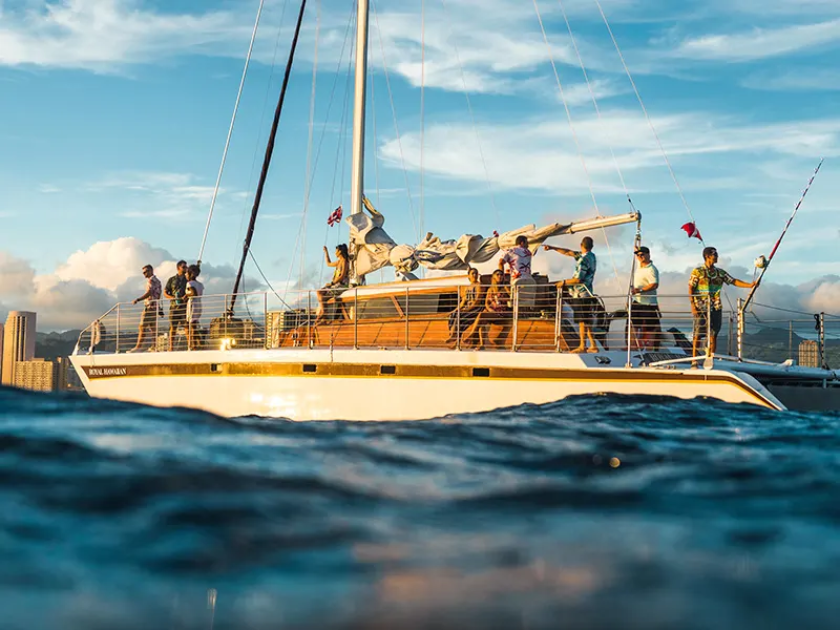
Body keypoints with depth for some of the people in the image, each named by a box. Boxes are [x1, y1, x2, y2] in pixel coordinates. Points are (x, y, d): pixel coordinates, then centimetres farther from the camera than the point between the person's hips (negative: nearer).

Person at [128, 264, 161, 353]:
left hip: (149, 306, -9)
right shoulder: (158, 281, 19)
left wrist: (137, 300, -21)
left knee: (143, 327, -10)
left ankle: (138, 347, -13)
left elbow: (149, 293, -21)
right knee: (153, 327, 9)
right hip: (155, 306, 10)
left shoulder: (151, 280, -9)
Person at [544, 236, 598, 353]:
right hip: (587, 294, 9)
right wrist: (552, 248, 18)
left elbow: (578, 279, -21)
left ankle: (582, 347, -2)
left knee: (583, 321, -5)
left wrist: (564, 282, -8)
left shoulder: (583, 260, -17)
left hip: (580, 295, -9)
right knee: (587, 321, 12)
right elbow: (568, 252, 17)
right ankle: (593, 346, 14)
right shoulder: (591, 256, 11)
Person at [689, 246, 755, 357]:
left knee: (713, 334, 4)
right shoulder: (697, 272, -2)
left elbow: (734, 281, 7)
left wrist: (750, 285, -5)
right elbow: (690, 288, -3)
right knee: (698, 334, -4)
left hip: (716, 308, 4)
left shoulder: (720, 273, 11)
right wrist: (692, 305, -12)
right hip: (701, 308, -4)